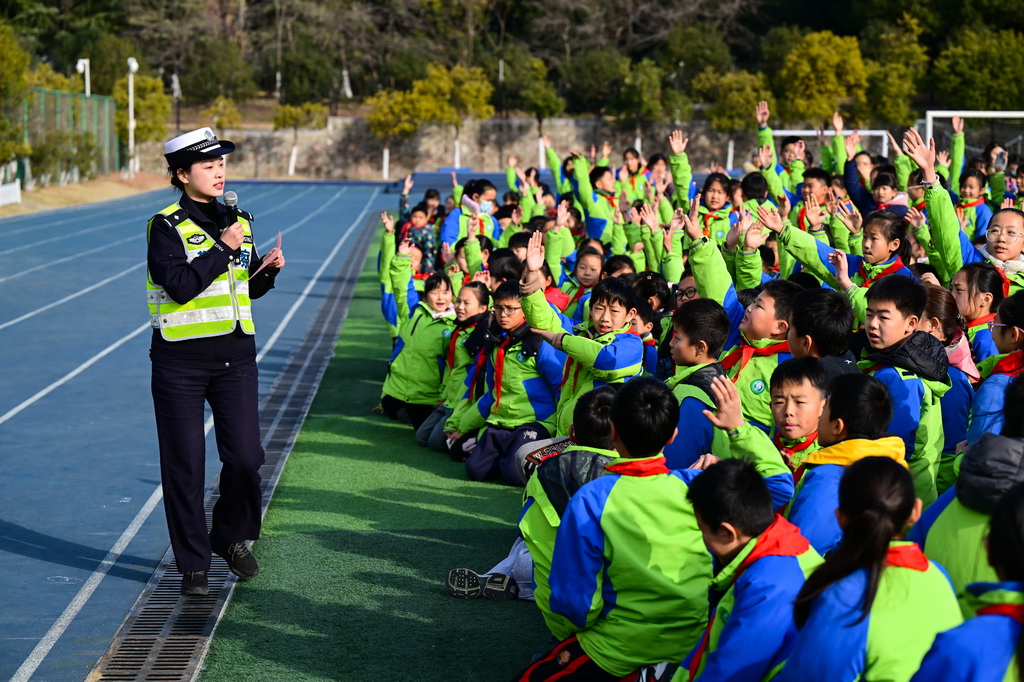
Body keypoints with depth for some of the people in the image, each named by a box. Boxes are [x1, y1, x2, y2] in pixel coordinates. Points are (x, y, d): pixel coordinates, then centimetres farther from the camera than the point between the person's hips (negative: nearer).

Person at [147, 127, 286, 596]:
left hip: (236, 356, 4)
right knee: (185, 466, 2)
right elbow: (180, 285, -21)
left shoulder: (237, 221, 11)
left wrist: (269, 268, -1)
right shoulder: (167, 226, -7)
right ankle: (193, 564, 14)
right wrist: (223, 247, -19)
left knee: (245, 456, -2)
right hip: (180, 363, -4)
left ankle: (232, 536, 24)